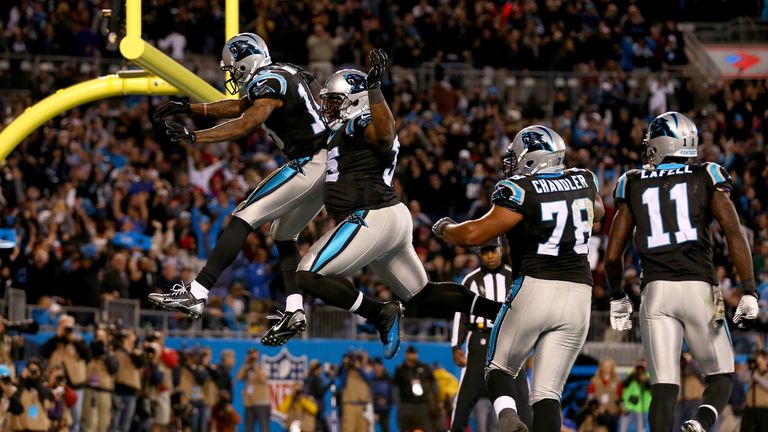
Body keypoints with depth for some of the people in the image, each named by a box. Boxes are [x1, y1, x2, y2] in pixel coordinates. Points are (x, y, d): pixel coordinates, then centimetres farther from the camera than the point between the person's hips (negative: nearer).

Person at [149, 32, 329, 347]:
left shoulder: (270, 83, -11)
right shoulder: (284, 75, 19)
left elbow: (246, 124, -24)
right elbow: (238, 107, 29)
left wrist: (193, 137, -23)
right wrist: (187, 108, 25)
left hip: (309, 165, -10)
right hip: (325, 166, 10)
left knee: (244, 218, -11)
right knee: (283, 235, 20)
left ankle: (195, 295, -17)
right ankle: (294, 312, 6)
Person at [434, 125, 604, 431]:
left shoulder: (521, 191, -7)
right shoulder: (583, 181, 10)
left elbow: (473, 235, -12)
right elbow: (598, 211, 35)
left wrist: (445, 228, 7)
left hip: (534, 288, -4)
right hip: (578, 294, 4)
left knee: (499, 369, 13)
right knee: (547, 392, 4)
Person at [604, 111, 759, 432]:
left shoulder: (634, 186, 12)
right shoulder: (707, 179, 7)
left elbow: (613, 255, 12)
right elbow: (734, 233, -6)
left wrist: (617, 297, 29)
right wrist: (749, 292, -5)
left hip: (656, 291, 1)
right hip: (699, 288, -1)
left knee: (664, 387, 1)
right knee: (720, 377, 11)